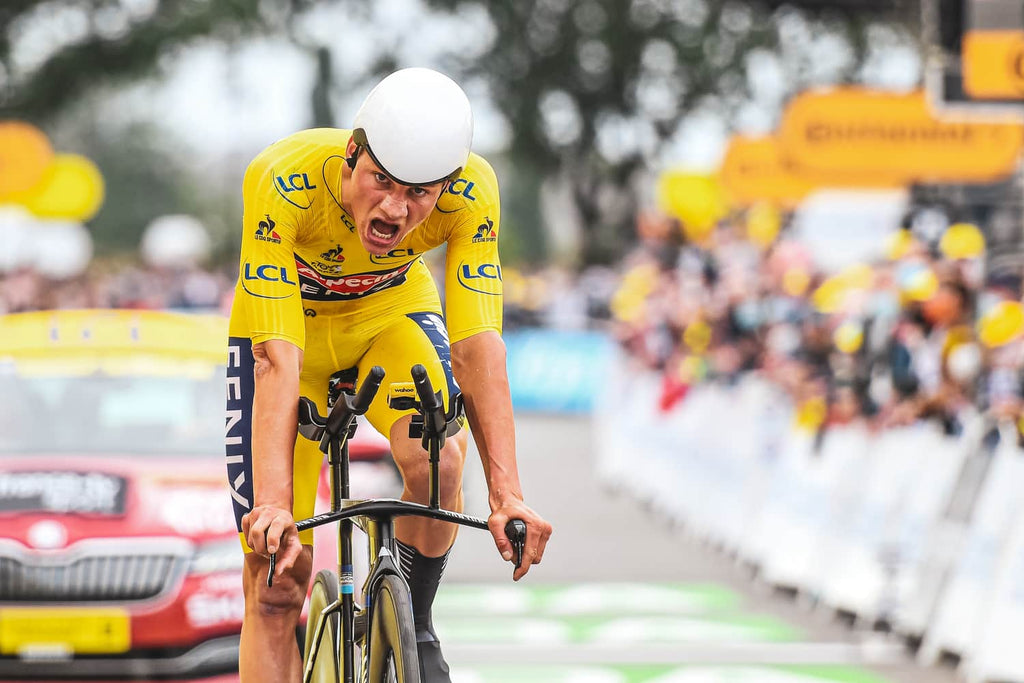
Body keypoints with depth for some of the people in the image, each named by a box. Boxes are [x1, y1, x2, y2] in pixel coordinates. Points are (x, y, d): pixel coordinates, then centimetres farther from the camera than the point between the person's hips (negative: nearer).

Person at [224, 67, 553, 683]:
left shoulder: (472, 191, -31)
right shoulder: (282, 183, -38)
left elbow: (477, 346, -34)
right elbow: (277, 359, -42)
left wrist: (507, 494, -45)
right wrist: (273, 506, -51)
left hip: (393, 315, 1)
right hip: (290, 325, -1)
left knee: (437, 458, -30)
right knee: (276, 584, -8)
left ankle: (413, 627, -5)